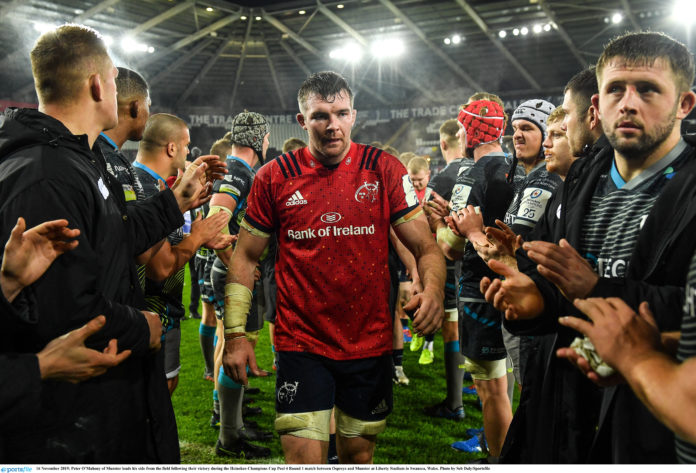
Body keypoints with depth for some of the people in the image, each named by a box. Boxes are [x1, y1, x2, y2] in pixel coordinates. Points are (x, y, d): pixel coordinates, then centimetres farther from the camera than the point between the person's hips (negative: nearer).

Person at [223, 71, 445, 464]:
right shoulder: (274, 178, -2)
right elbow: (246, 257, 4)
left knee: (359, 454, 17)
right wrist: (236, 333, -2)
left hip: (370, 343, 1)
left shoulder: (384, 170, -3)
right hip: (302, 344, -1)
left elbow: (425, 247, -3)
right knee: (304, 457, -3)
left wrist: (433, 289, -24)